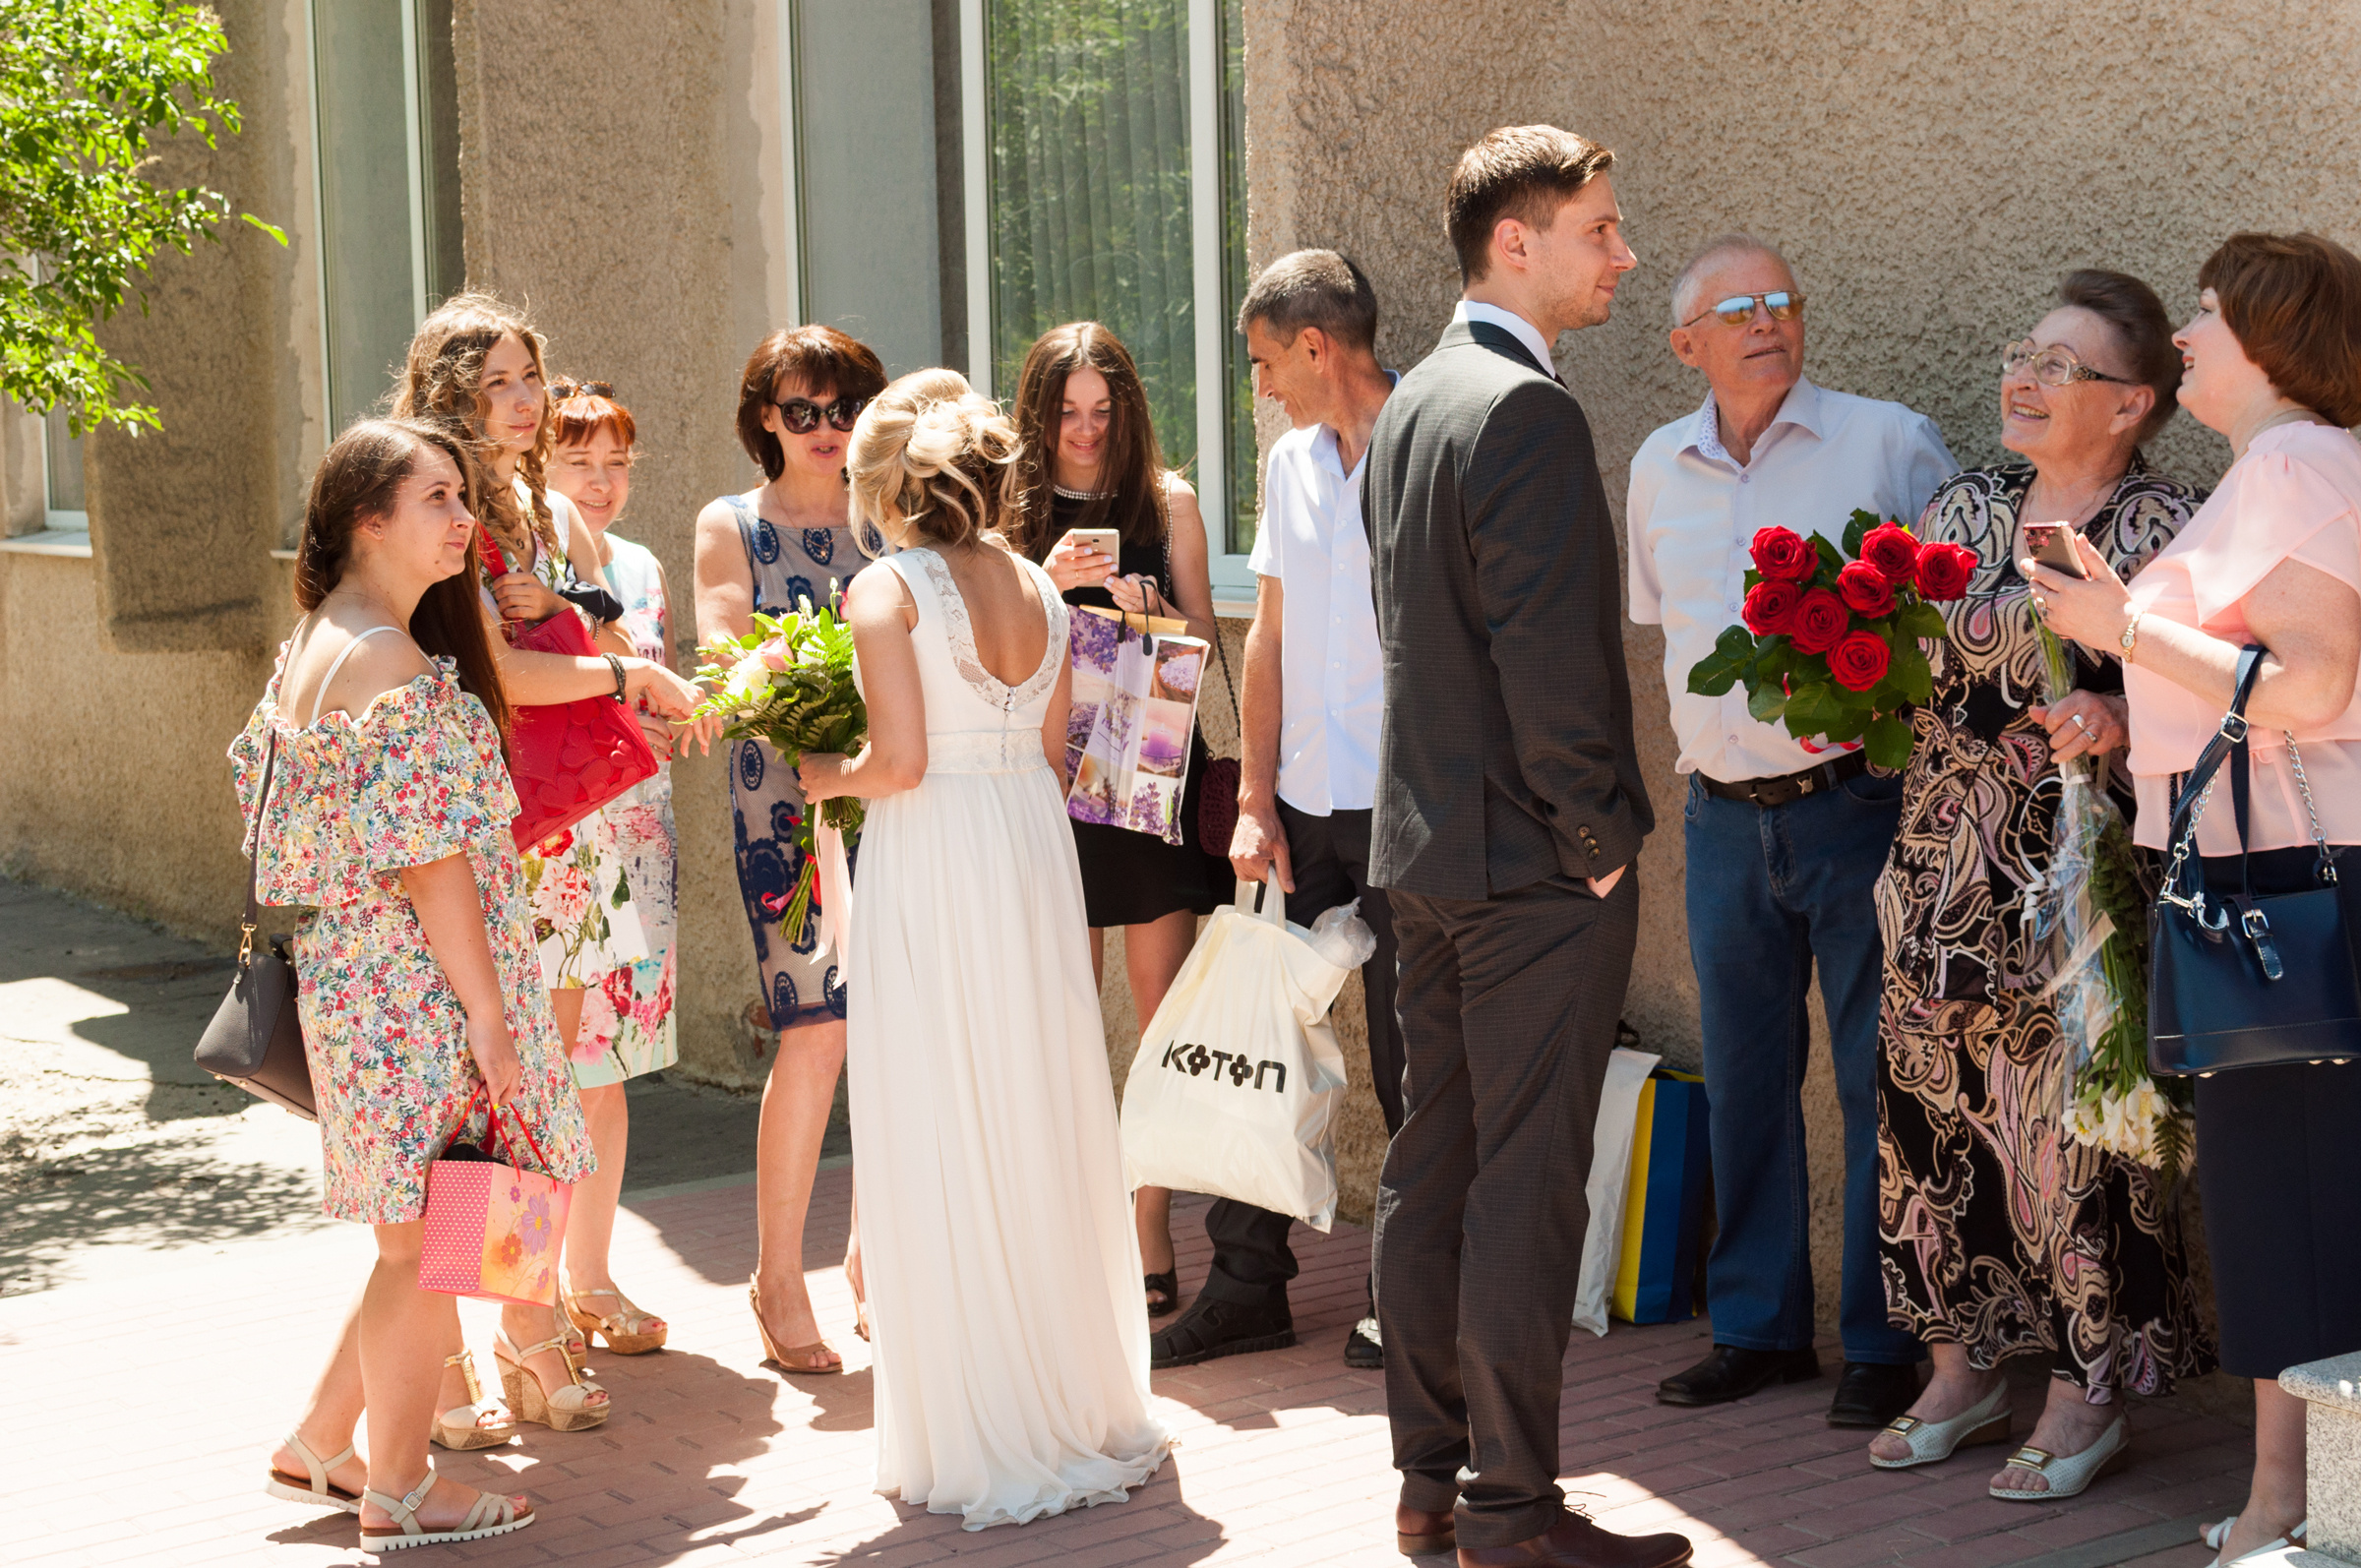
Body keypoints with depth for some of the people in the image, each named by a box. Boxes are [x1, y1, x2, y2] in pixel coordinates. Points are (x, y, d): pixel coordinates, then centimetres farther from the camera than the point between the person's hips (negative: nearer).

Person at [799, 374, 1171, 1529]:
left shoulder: (888, 589, -10)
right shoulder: (1036, 586, 8)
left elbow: (900, 758, -16)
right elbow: (1052, 754, 10)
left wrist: (823, 775, 1)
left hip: (930, 859, -6)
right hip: (1034, 853, 6)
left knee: (941, 1139, 2)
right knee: (1045, 1126, 13)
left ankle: (981, 1444, 8)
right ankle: (1086, 1403, 22)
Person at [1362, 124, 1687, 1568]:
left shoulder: (1412, 404, 13)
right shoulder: (1529, 410, -17)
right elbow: (1549, 655, -22)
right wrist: (1600, 839, -13)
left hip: (1426, 844, 10)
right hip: (1535, 864, -9)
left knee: (1432, 1169, 13)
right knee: (1528, 1185, -3)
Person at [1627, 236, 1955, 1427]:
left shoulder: (1888, 442, -4)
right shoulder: (1659, 469, 10)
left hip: (1857, 802, -4)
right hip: (1724, 815, 5)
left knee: (1879, 1079, -1)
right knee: (1742, 1079, 10)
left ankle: (1887, 1342, 8)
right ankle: (1757, 1327, 21)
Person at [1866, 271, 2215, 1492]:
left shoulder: (2165, 530, -5)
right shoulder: (1961, 511, 11)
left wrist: (2114, 719, -27)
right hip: (1943, 873, 6)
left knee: (2072, 1126, -4)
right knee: (1934, 1114, 9)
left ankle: (2088, 1392, 11)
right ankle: (1963, 1366, 24)